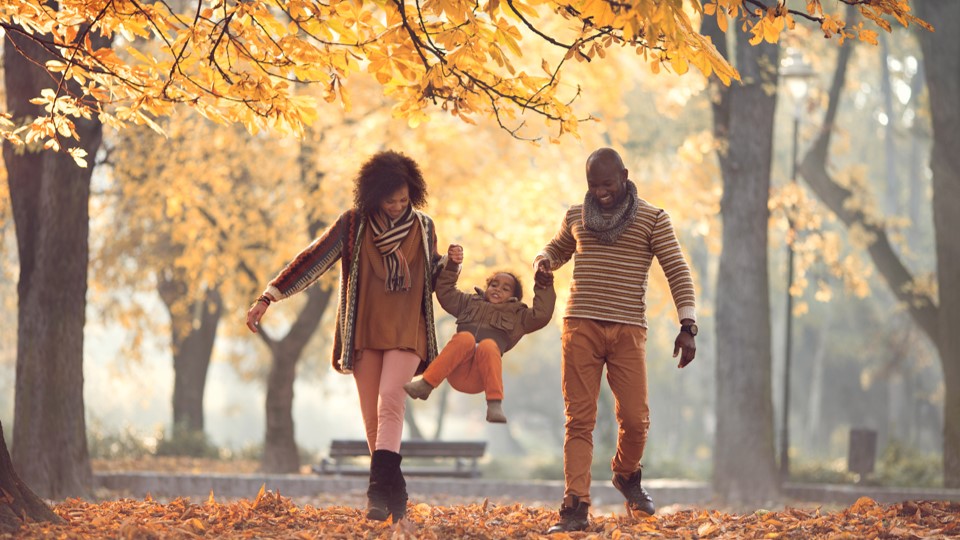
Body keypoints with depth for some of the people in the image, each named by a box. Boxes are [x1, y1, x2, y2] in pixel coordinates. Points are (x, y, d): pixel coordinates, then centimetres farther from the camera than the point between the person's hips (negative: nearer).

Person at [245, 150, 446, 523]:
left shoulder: (423, 228, 6)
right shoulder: (354, 225, 1)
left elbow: (433, 280, 17)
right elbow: (312, 260, -2)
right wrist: (268, 298, -6)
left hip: (406, 334, -1)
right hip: (365, 334, 1)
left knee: (389, 405, -21)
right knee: (372, 419, 1)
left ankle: (380, 489, -29)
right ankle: (393, 494, 11)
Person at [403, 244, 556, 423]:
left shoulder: (517, 316, 32)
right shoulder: (470, 303, 36)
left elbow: (541, 315, 19)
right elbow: (445, 293, 31)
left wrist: (543, 288, 15)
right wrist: (451, 267, 21)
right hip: (456, 372, 1)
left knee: (488, 345, -35)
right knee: (465, 338, -32)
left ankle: (495, 405, -38)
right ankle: (426, 385, -35)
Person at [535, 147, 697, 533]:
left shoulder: (652, 219, 3)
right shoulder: (576, 216, 13)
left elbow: (677, 272, -1)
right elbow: (557, 247, 32)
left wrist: (688, 326, -11)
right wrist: (544, 259, 6)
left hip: (628, 331, -2)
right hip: (580, 327, 2)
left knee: (635, 418, -3)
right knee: (579, 420, -3)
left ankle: (626, 474, 28)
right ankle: (576, 507, -5)